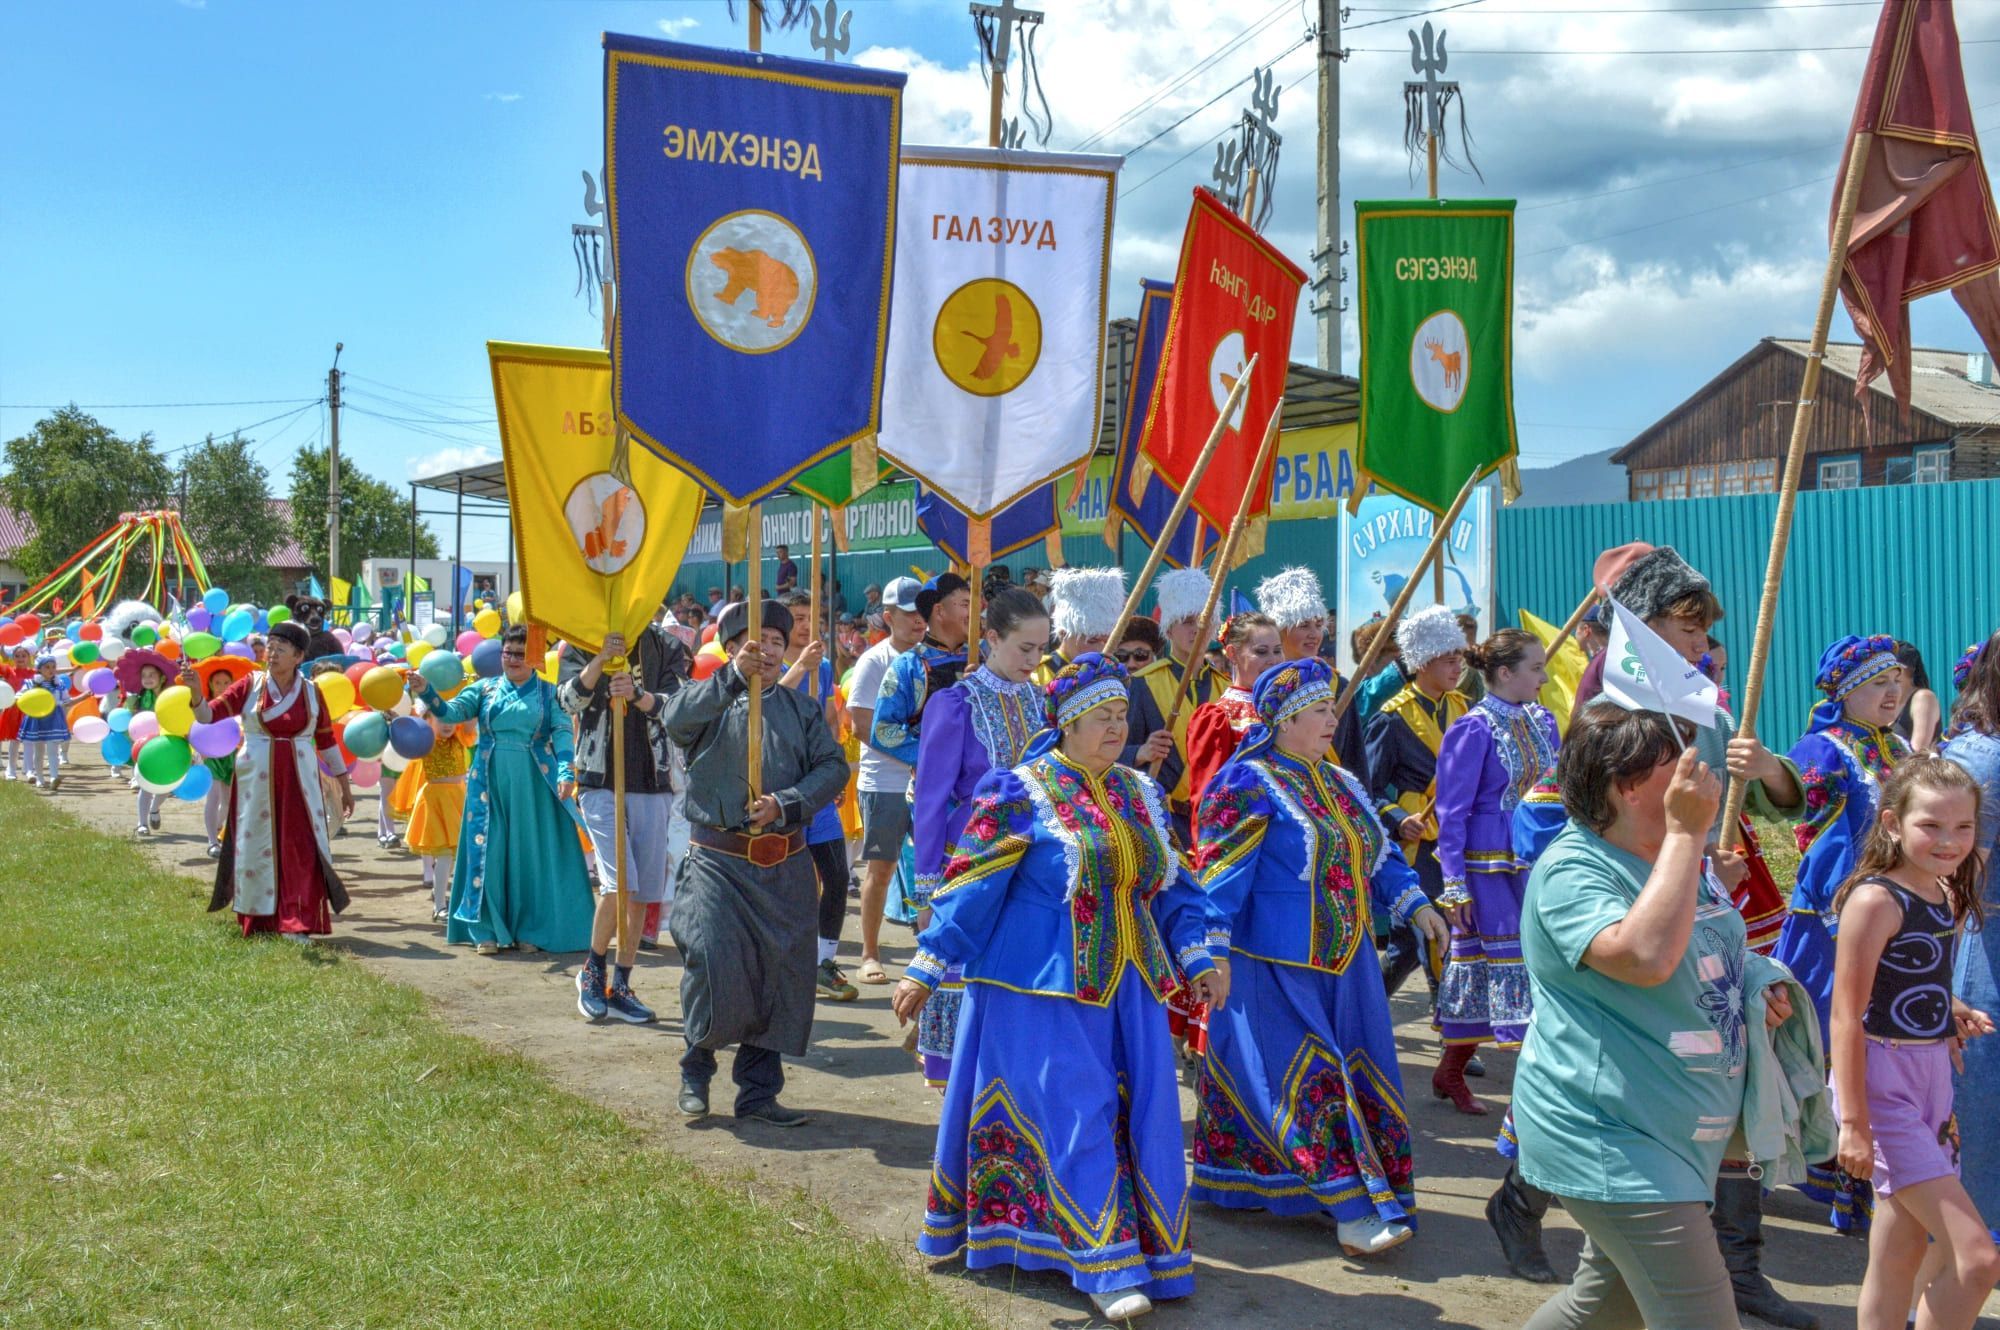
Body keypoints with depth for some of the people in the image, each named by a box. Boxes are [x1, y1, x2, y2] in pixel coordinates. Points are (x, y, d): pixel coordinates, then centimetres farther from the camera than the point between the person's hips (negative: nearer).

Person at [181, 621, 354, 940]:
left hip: (298, 782, 0)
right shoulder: (250, 686, 0)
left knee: (299, 848, -5)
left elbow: (327, 740, 10)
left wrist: (344, 785, 11)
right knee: (257, 847, 5)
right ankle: (259, 922, 17)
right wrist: (196, 691, -26)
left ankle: (295, 923, 0)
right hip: (256, 781, 0)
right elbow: (209, 715, -6)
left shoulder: (311, 692, 4)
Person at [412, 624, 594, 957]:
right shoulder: (485, 689, 9)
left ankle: (528, 931, 11)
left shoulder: (549, 693, 5)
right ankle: (488, 930, 9)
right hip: (491, 782, 1)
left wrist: (565, 771, -19)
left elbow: (562, 733, -4)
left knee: (530, 854, 2)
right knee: (489, 852, 0)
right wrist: (426, 693, -21)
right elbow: (451, 712, -2)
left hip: (533, 785, -1)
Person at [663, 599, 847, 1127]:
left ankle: (758, 1091, 19)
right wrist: (735, 677, -31)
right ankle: (697, 1066, 13)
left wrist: (786, 804, -14)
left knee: (781, 979, 5)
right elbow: (677, 719, -19)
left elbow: (833, 766, 2)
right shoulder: (709, 699, 4)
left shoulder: (802, 707, 13)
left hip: (786, 866, 3)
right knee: (715, 969, -14)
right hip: (718, 861, -3)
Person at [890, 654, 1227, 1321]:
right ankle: (1105, 1266, -3)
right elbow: (970, 887, -8)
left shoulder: (1138, 794, 11)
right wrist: (924, 971, -8)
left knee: (1143, 1110, 4)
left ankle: (1154, 1247, 17)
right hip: (1043, 987, -6)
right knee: (1076, 1111, -8)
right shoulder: (1019, 794, -8)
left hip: (1124, 985, 6)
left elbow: (1171, 884, 15)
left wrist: (1198, 957, 5)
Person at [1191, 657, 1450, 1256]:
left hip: (1342, 958, 8)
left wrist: (1414, 903, 9)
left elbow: (1378, 852, 21)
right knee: (1306, 1078, -7)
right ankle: (1351, 1207, -8)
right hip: (1275, 964, -8)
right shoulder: (1248, 785, -10)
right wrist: (1211, 953, -17)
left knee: (1356, 1068, 10)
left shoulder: (1339, 784, 13)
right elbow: (1219, 875, -13)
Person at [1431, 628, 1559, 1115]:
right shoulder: (1474, 729, -11)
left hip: (1536, 862, 7)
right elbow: (1452, 813, -10)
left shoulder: (1542, 722, 9)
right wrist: (1455, 885, -13)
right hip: (1488, 866, -6)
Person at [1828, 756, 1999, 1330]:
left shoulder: (1950, 898, 9)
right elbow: (1847, 1015, -17)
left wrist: (1951, 1011, 7)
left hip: (1932, 1078, 8)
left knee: (1898, 1261, 12)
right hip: (1881, 1081, -8)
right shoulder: (1876, 899, -15)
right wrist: (1853, 1123, -19)